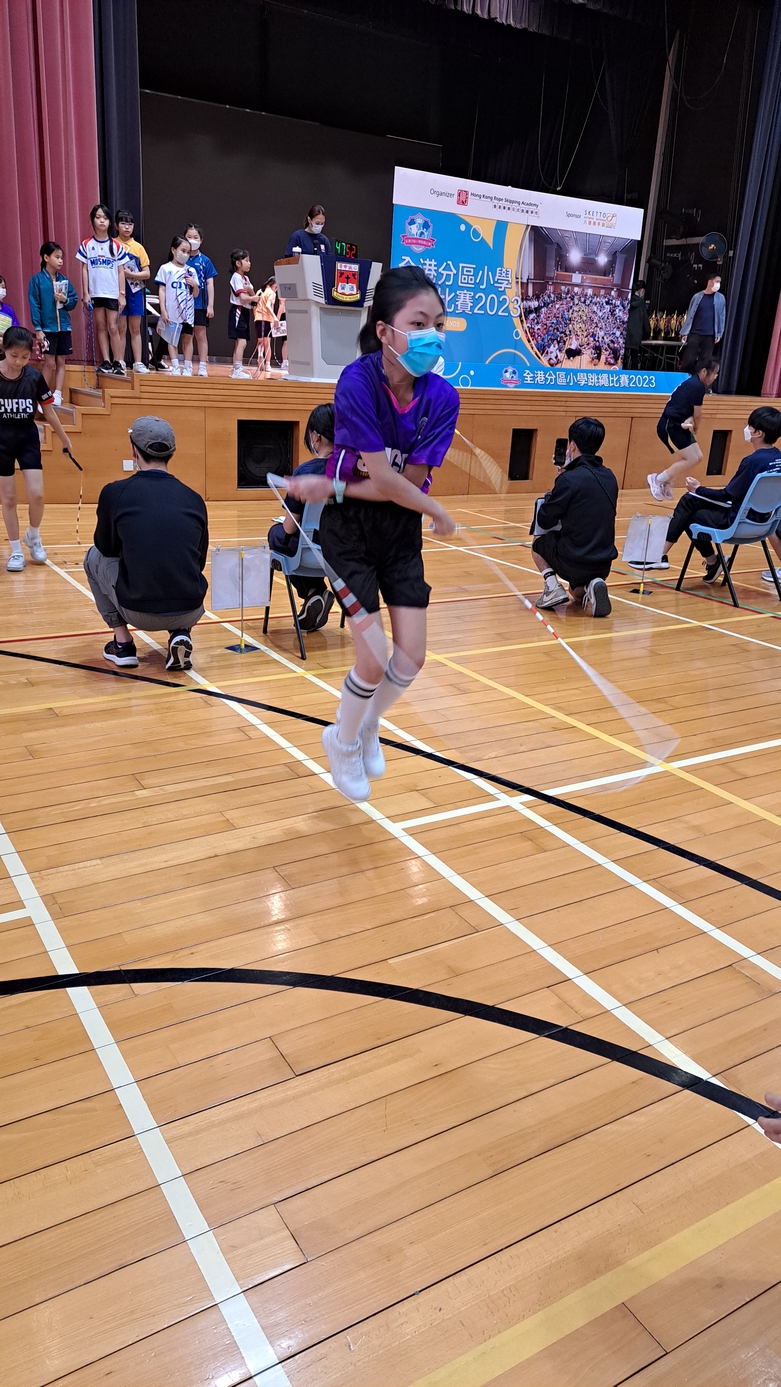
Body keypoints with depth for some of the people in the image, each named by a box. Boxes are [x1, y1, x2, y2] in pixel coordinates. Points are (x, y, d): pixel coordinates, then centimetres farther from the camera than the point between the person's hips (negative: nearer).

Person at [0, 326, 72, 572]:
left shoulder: (34, 377, -8)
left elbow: (49, 411, 6)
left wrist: (65, 439, 14)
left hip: (28, 438, 1)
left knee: (36, 495, -8)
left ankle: (33, 536, 21)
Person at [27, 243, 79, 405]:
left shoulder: (64, 280, 7)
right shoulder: (37, 280, -5)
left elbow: (74, 301, 10)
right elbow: (34, 305, -8)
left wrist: (65, 300, -12)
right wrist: (37, 329, -13)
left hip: (64, 327, 4)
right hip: (47, 327, -4)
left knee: (61, 362, 5)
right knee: (49, 362, -3)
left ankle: (57, 395, 11)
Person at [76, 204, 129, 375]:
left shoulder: (116, 245, 1)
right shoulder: (87, 245, 2)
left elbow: (121, 271, 2)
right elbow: (84, 270, 3)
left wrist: (122, 294, -2)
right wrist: (85, 293, -2)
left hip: (112, 293, -1)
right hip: (95, 293, 1)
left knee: (113, 328, -3)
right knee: (101, 327, 6)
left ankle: (118, 362, 3)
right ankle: (105, 362, 9)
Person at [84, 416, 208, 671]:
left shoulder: (114, 492, -2)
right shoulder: (193, 498, 5)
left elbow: (107, 548, 15)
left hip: (138, 612, -2)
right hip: (190, 611, 3)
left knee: (94, 557, 26)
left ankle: (122, 643, 21)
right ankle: (180, 636, 12)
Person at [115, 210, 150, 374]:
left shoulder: (138, 247, 8)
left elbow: (146, 273, 3)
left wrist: (130, 274, -10)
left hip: (135, 291, 2)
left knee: (135, 329, 5)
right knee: (121, 328, 0)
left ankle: (138, 362, 8)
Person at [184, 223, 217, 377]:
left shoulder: (205, 261, 3)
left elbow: (210, 284, 3)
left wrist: (210, 305, -3)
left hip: (200, 304, -1)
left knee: (201, 335, 1)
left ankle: (202, 367, 4)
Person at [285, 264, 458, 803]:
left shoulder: (442, 397, -11)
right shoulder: (357, 381, -23)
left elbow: (410, 481, -14)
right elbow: (385, 481, -24)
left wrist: (335, 487, -20)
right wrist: (439, 514, -11)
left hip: (403, 532, 4)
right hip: (349, 531, -4)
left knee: (412, 658, 1)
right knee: (374, 661, -8)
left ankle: (368, 728, 33)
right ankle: (343, 741, 24)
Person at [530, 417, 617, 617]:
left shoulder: (569, 479, -16)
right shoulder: (609, 477, 5)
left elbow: (544, 521, -7)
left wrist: (559, 483, 8)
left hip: (573, 561, -6)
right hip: (604, 562, 6)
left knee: (538, 543, 27)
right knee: (578, 593, 35)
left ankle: (553, 588, 6)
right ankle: (592, 585, 1)